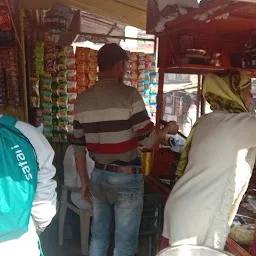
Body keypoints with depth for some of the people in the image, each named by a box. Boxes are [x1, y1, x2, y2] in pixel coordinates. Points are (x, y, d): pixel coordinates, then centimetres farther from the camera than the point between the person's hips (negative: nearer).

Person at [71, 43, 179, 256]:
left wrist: (84, 181, 17)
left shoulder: (83, 99, 2)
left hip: (99, 176, 6)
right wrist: (168, 129, 7)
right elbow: (148, 140, -14)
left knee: (98, 236, 20)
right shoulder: (129, 95, -14)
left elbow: (79, 147, 6)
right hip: (126, 178, -5)